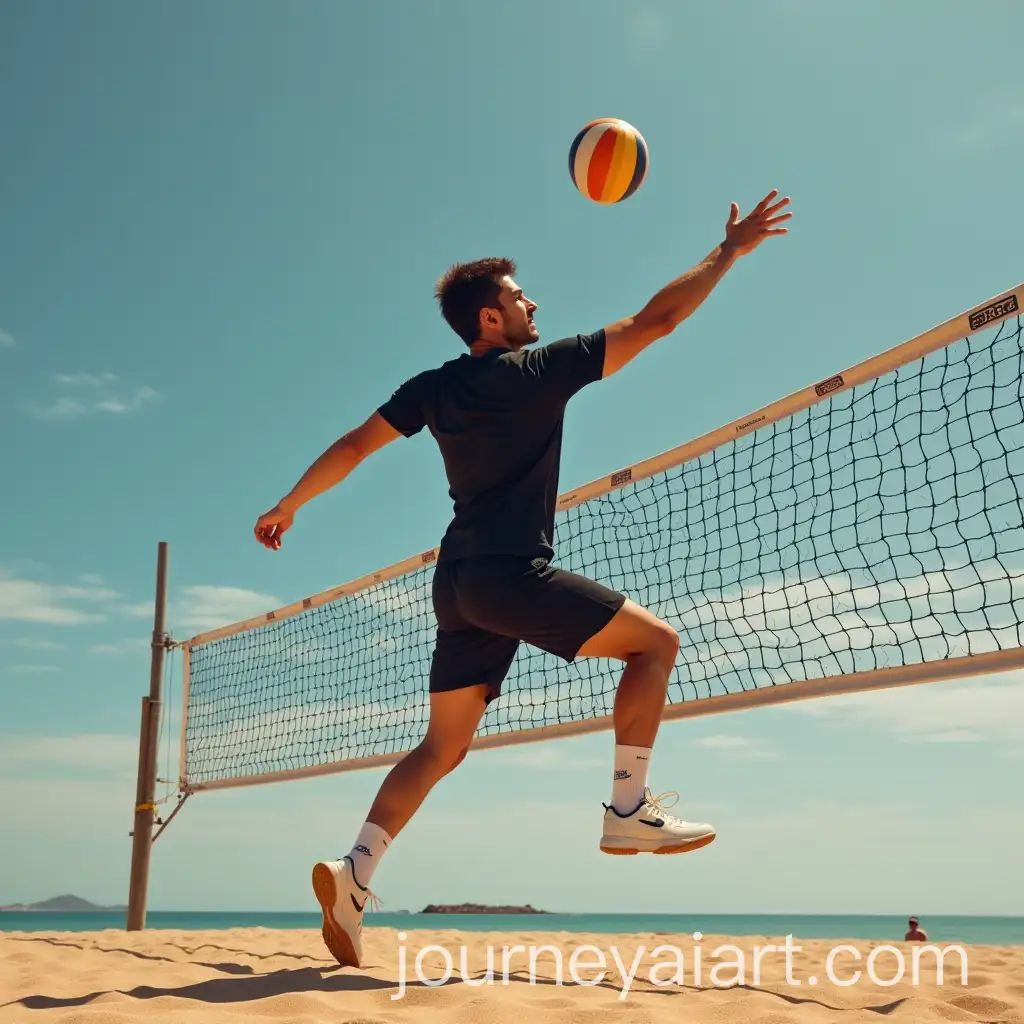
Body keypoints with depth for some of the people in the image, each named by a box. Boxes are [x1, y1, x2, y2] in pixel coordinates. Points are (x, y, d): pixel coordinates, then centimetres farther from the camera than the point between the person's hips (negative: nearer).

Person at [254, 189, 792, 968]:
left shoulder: (432, 388, 12)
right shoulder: (541, 370, -3)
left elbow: (354, 445, 14)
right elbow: (656, 321, -1)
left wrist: (288, 507, 26)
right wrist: (730, 252, 9)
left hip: (458, 584, 7)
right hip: (513, 573, -7)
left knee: (445, 745, 13)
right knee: (656, 641, 5)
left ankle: (357, 871, 1)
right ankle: (629, 810, 0)